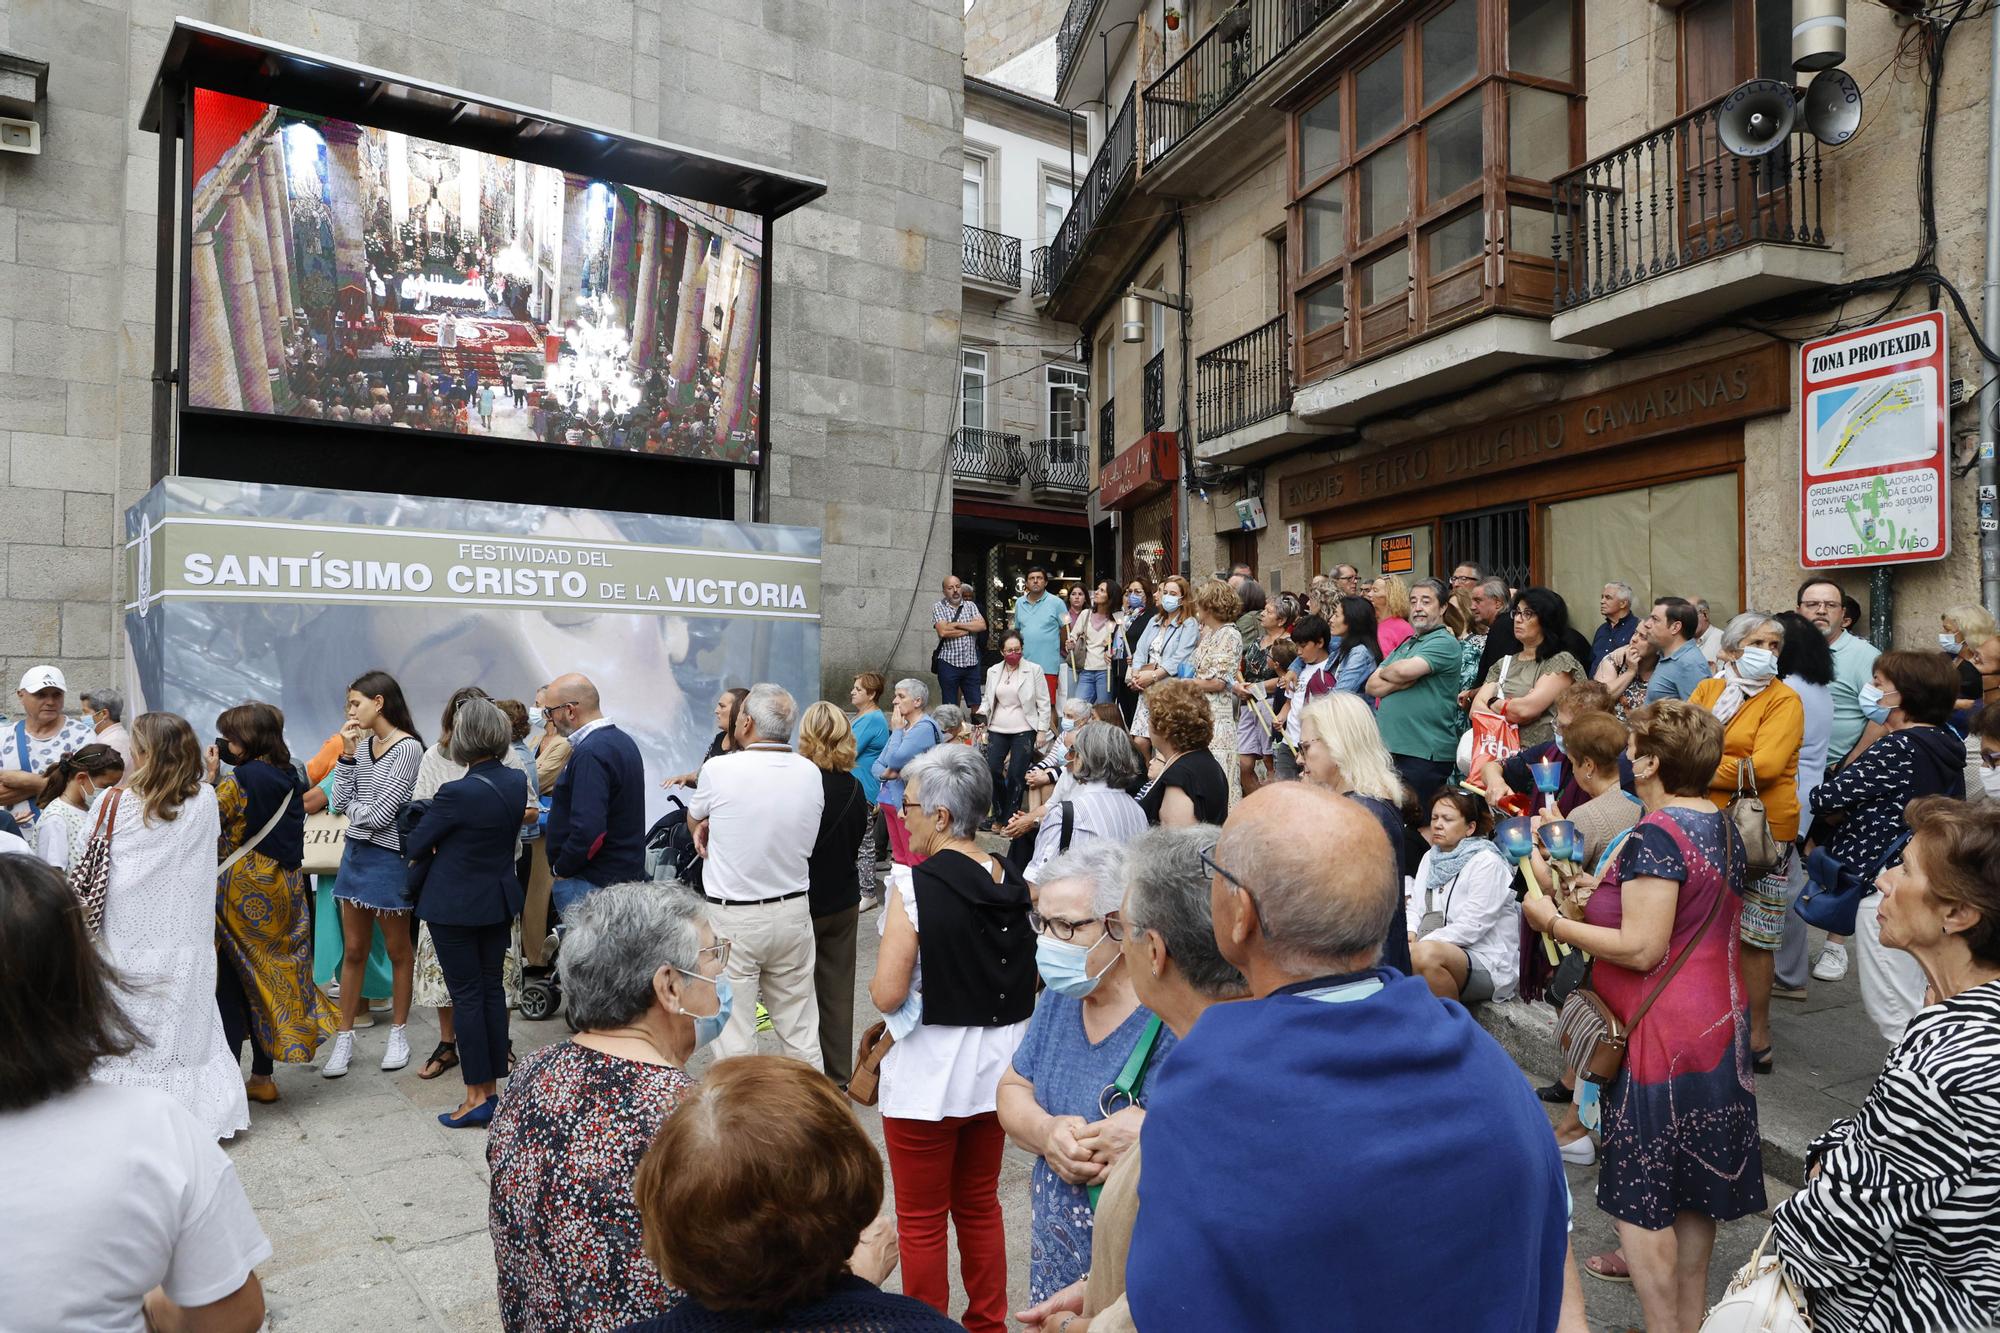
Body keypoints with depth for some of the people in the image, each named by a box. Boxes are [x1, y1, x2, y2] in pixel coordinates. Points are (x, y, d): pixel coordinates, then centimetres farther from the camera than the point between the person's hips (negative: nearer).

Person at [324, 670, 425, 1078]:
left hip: (388, 857, -6)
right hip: (356, 852, 6)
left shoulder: (408, 748, -16)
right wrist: (347, 754, -4)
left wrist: (353, 807, -1)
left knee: (397, 949, 9)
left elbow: (383, 814, -18)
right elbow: (340, 802, 1)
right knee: (353, 950, 12)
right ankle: (344, 1037, 21)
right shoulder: (362, 744, 5)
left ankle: (398, 1033, 23)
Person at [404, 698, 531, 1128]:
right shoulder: (517, 781, -3)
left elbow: (415, 845, -11)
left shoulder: (457, 793, -23)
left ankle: (477, 1096, 9)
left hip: (456, 906, -6)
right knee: (492, 987, 13)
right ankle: (493, 1087, 21)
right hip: (500, 900, 6)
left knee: (466, 995, 3)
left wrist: (432, 850, 11)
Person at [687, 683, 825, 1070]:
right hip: (793, 912, 4)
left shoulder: (719, 769, -13)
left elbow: (693, 821, 6)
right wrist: (720, 827, 6)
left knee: (735, 1034, 5)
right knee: (801, 1031, 13)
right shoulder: (811, 773, -1)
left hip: (732, 918, -4)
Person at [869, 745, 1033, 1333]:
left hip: (928, 1070, -6)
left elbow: (887, 995, -21)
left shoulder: (914, 887, -21)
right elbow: (1032, 979, 6)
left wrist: (880, 984, 0)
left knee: (921, 1220, 13)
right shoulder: (1015, 882, -3)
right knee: (980, 1205, 24)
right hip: (995, 1063, 6)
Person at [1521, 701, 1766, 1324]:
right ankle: (1690, 1309, 35)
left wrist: (1554, 923, -14)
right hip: (1719, 1021, 10)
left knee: (1640, 1193, 2)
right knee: (1692, 1181, 21)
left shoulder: (1656, 835, -22)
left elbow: (1642, 949, -25)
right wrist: (1603, 898, 16)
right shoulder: (1721, 827, 7)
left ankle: (1664, 1321, 8)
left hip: (1663, 1033, -10)